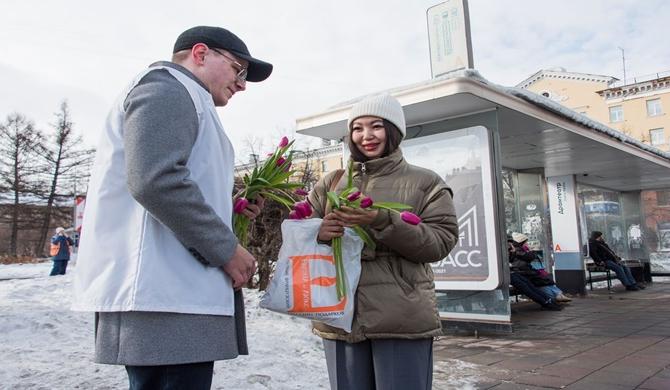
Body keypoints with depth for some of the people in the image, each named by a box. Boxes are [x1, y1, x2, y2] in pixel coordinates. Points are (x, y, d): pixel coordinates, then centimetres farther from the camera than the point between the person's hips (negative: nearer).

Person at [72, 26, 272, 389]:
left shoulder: (185, 102, 27)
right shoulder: (166, 87, -5)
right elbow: (154, 180, -21)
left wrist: (231, 206, 14)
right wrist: (227, 249, -15)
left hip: (171, 291, 10)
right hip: (165, 293, -10)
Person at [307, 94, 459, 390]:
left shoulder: (425, 183, 5)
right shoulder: (331, 183, 12)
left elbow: (440, 242, -6)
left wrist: (382, 221, -20)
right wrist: (318, 232, -14)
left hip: (402, 318, -2)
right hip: (339, 317, 3)